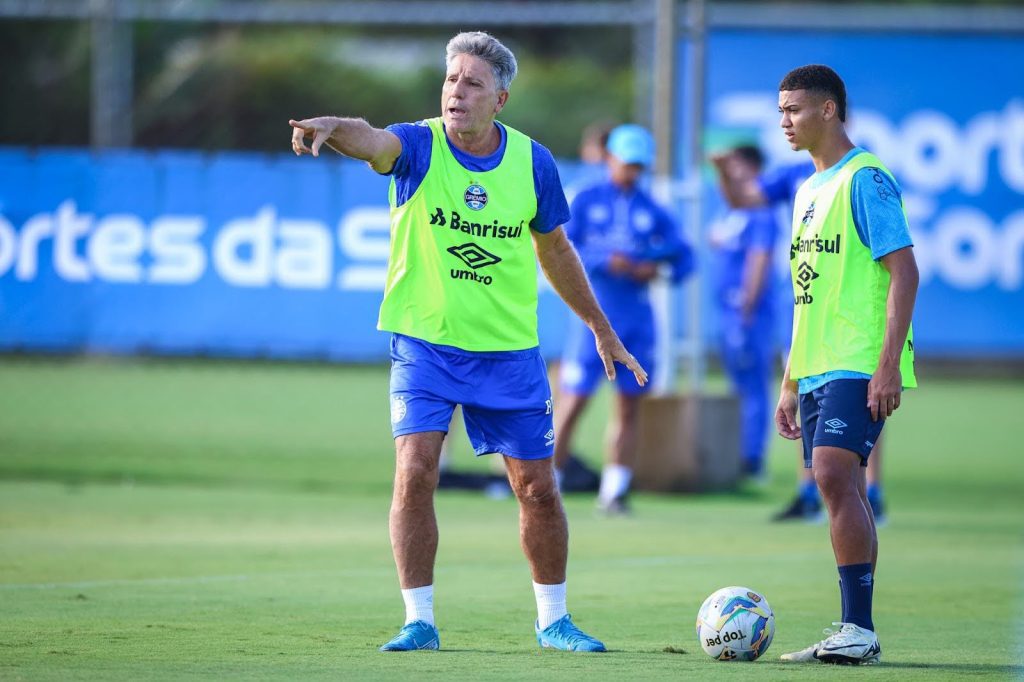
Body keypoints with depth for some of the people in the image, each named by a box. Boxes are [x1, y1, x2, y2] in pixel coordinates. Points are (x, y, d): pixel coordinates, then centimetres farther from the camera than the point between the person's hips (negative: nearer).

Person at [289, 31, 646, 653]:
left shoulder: (533, 163, -3)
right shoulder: (419, 146, -10)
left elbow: (555, 252, 12)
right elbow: (372, 141, -35)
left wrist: (603, 330, 19)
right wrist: (332, 128, -58)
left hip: (510, 350, 2)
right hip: (424, 342, -2)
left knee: (537, 488, 6)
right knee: (415, 474, -15)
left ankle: (553, 619, 24)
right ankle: (419, 621, -3)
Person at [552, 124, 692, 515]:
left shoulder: (652, 211, 10)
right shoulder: (587, 201, 3)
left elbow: (683, 256, 7)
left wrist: (657, 269, -13)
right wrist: (605, 262, -18)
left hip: (636, 317, 3)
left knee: (629, 406, 4)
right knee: (572, 403, -8)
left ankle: (614, 491, 12)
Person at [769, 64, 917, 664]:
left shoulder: (865, 178, -8)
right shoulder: (810, 189, 19)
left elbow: (904, 271, -14)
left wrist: (888, 364, -20)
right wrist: (791, 382, 22)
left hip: (860, 367, -9)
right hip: (819, 369, 9)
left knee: (834, 477, -19)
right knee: (843, 493, 7)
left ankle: (860, 628, -18)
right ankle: (855, 635, 10)